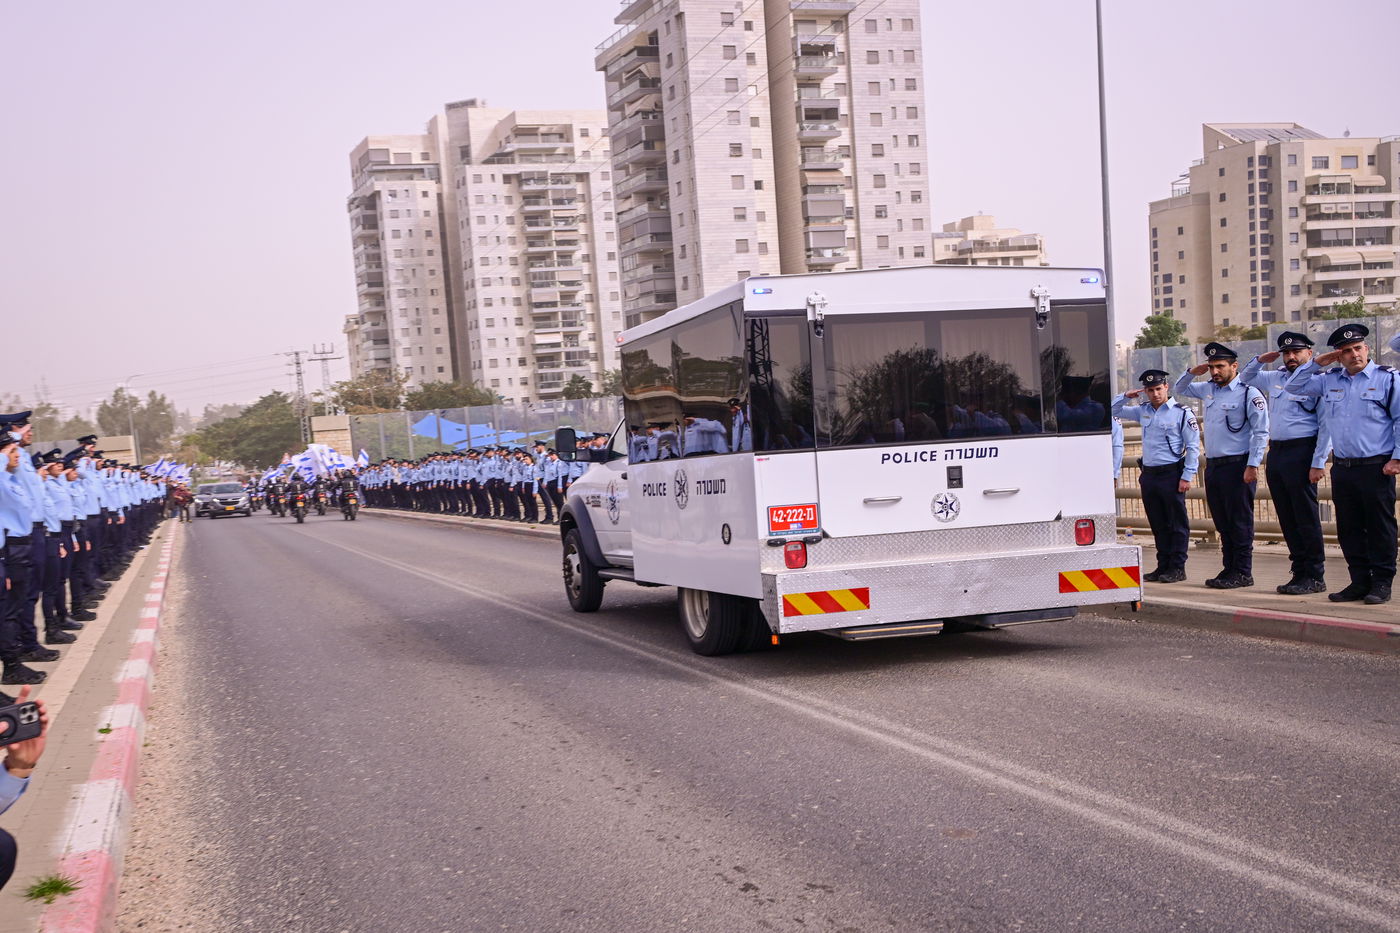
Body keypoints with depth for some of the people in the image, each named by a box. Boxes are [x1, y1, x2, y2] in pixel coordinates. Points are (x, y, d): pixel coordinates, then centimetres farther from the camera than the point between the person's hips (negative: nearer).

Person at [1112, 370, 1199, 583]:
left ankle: (1177, 567, 4)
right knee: (1158, 524, 11)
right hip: (1149, 475, 6)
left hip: (1171, 474, -6)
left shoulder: (1181, 413, -5)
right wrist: (1126, 396, 4)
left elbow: (1193, 447, -6)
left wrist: (1187, 476, -12)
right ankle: (1163, 567, 17)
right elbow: (1114, 410, 22)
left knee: (1177, 523, 0)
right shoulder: (1143, 411, 12)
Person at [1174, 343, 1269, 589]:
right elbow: (1180, 389, 30)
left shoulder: (1249, 393, -9)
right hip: (1212, 465, 7)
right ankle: (1229, 569, 18)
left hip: (1237, 467, -7)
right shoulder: (1208, 389, 14)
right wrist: (1192, 372, 11)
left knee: (1240, 522, -2)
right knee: (1222, 523, 11)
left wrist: (1252, 465, -17)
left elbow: (1261, 432, -12)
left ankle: (1242, 573, 3)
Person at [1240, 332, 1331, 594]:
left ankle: (1315, 577, 2)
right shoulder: (1275, 378, 15)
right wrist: (1260, 360, 13)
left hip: (1301, 452, -7)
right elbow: (1245, 378, 32)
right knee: (1287, 518, 9)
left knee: (1306, 518, -4)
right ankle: (1299, 572, 16)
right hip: (1276, 452, 7)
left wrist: (1318, 463, -16)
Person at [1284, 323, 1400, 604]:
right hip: (1342, 468, 5)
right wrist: (1316, 363, 7)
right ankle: (1359, 582, 17)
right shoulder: (1328, 380, 11)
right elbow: (1292, 387, 17)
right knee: (1349, 529, 8)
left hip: (1376, 468, -5)